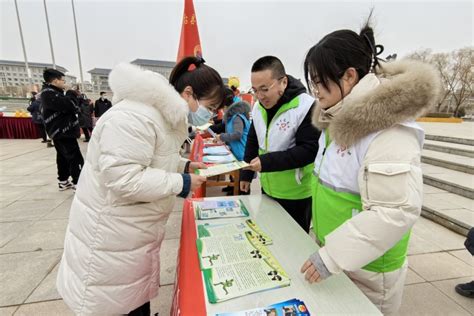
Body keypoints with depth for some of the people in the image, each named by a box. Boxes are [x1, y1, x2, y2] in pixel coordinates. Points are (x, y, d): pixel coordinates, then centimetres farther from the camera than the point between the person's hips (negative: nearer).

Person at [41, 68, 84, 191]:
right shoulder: (49, 93, -15)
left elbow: (67, 106, 15)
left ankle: (63, 181, 25)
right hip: (62, 131, -10)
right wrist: (73, 95, -7)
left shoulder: (53, 93, 18)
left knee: (63, 157, 16)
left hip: (60, 131, 10)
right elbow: (68, 105, -25)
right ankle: (78, 183, -6)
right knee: (75, 158, -9)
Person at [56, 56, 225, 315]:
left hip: (139, 226, 9)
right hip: (111, 231, -8)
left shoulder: (167, 114, 3)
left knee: (139, 290, 27)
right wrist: (180, 183, -25)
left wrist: (185, 166, -3)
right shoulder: (134, 117, -29)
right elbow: (123, 179, -32)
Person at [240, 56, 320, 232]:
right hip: (268, 190, 6)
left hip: (297, 194, -6)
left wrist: (267, 161, -29)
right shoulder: (258, 107, 2)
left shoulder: (306, 107, -21)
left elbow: (309, 150, -23)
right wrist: (246, 175, 11)